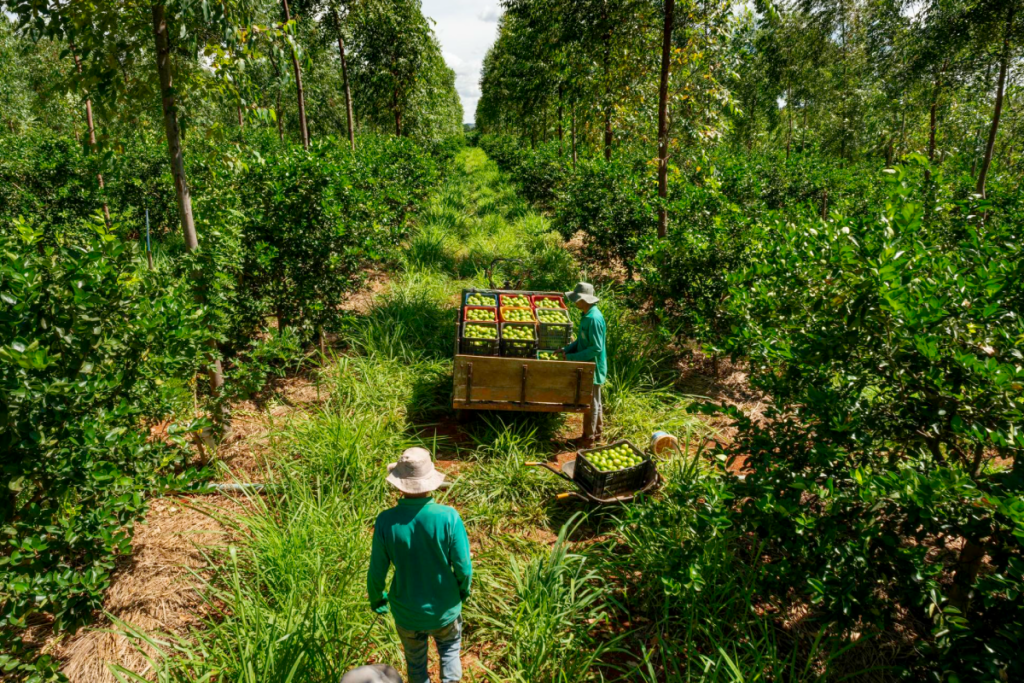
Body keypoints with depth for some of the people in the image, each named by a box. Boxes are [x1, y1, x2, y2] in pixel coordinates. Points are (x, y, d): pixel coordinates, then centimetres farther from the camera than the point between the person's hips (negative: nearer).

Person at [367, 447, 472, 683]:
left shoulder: (386, 521, -23)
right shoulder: (448, 517, -26)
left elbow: (376, 572, -13)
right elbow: (463, 568, -18)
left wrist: (376, 599, 8)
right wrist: (464, 590, 5)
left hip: (407, 613, 1)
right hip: (445, 609, -1)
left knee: (416, 663, 28)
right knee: (450, 649, 31)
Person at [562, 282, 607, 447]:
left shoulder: (594, 319, -25)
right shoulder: (586, 315, 5)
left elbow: (596, 348, -26)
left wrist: (572, 357, -22)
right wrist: (566, 349, 5)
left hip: (593, 367, -9)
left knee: (590, 404, 3)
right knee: (595, 402, 21)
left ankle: (588, 440, 16)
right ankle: (597, 431, 36)